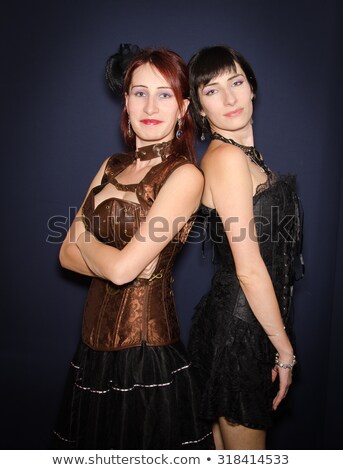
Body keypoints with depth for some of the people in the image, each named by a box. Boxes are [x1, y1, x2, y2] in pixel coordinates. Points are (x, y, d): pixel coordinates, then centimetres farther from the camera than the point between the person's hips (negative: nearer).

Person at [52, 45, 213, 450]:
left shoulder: (184, 175, -14)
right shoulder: (112, 167, 7)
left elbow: (123, 267, -21)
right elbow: (67, 255, 4)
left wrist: (83, 232, -2)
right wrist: (119, 263, -13)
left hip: (146, 354, -6)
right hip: (94, 348, 7)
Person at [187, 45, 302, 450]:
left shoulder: (245, 152, 12)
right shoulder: (226, 157, -17)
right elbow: (250, 269, -20)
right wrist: (285, 350, -11)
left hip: (244, 322, 9)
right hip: (240, 328, -9)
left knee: (226, 447, 23)